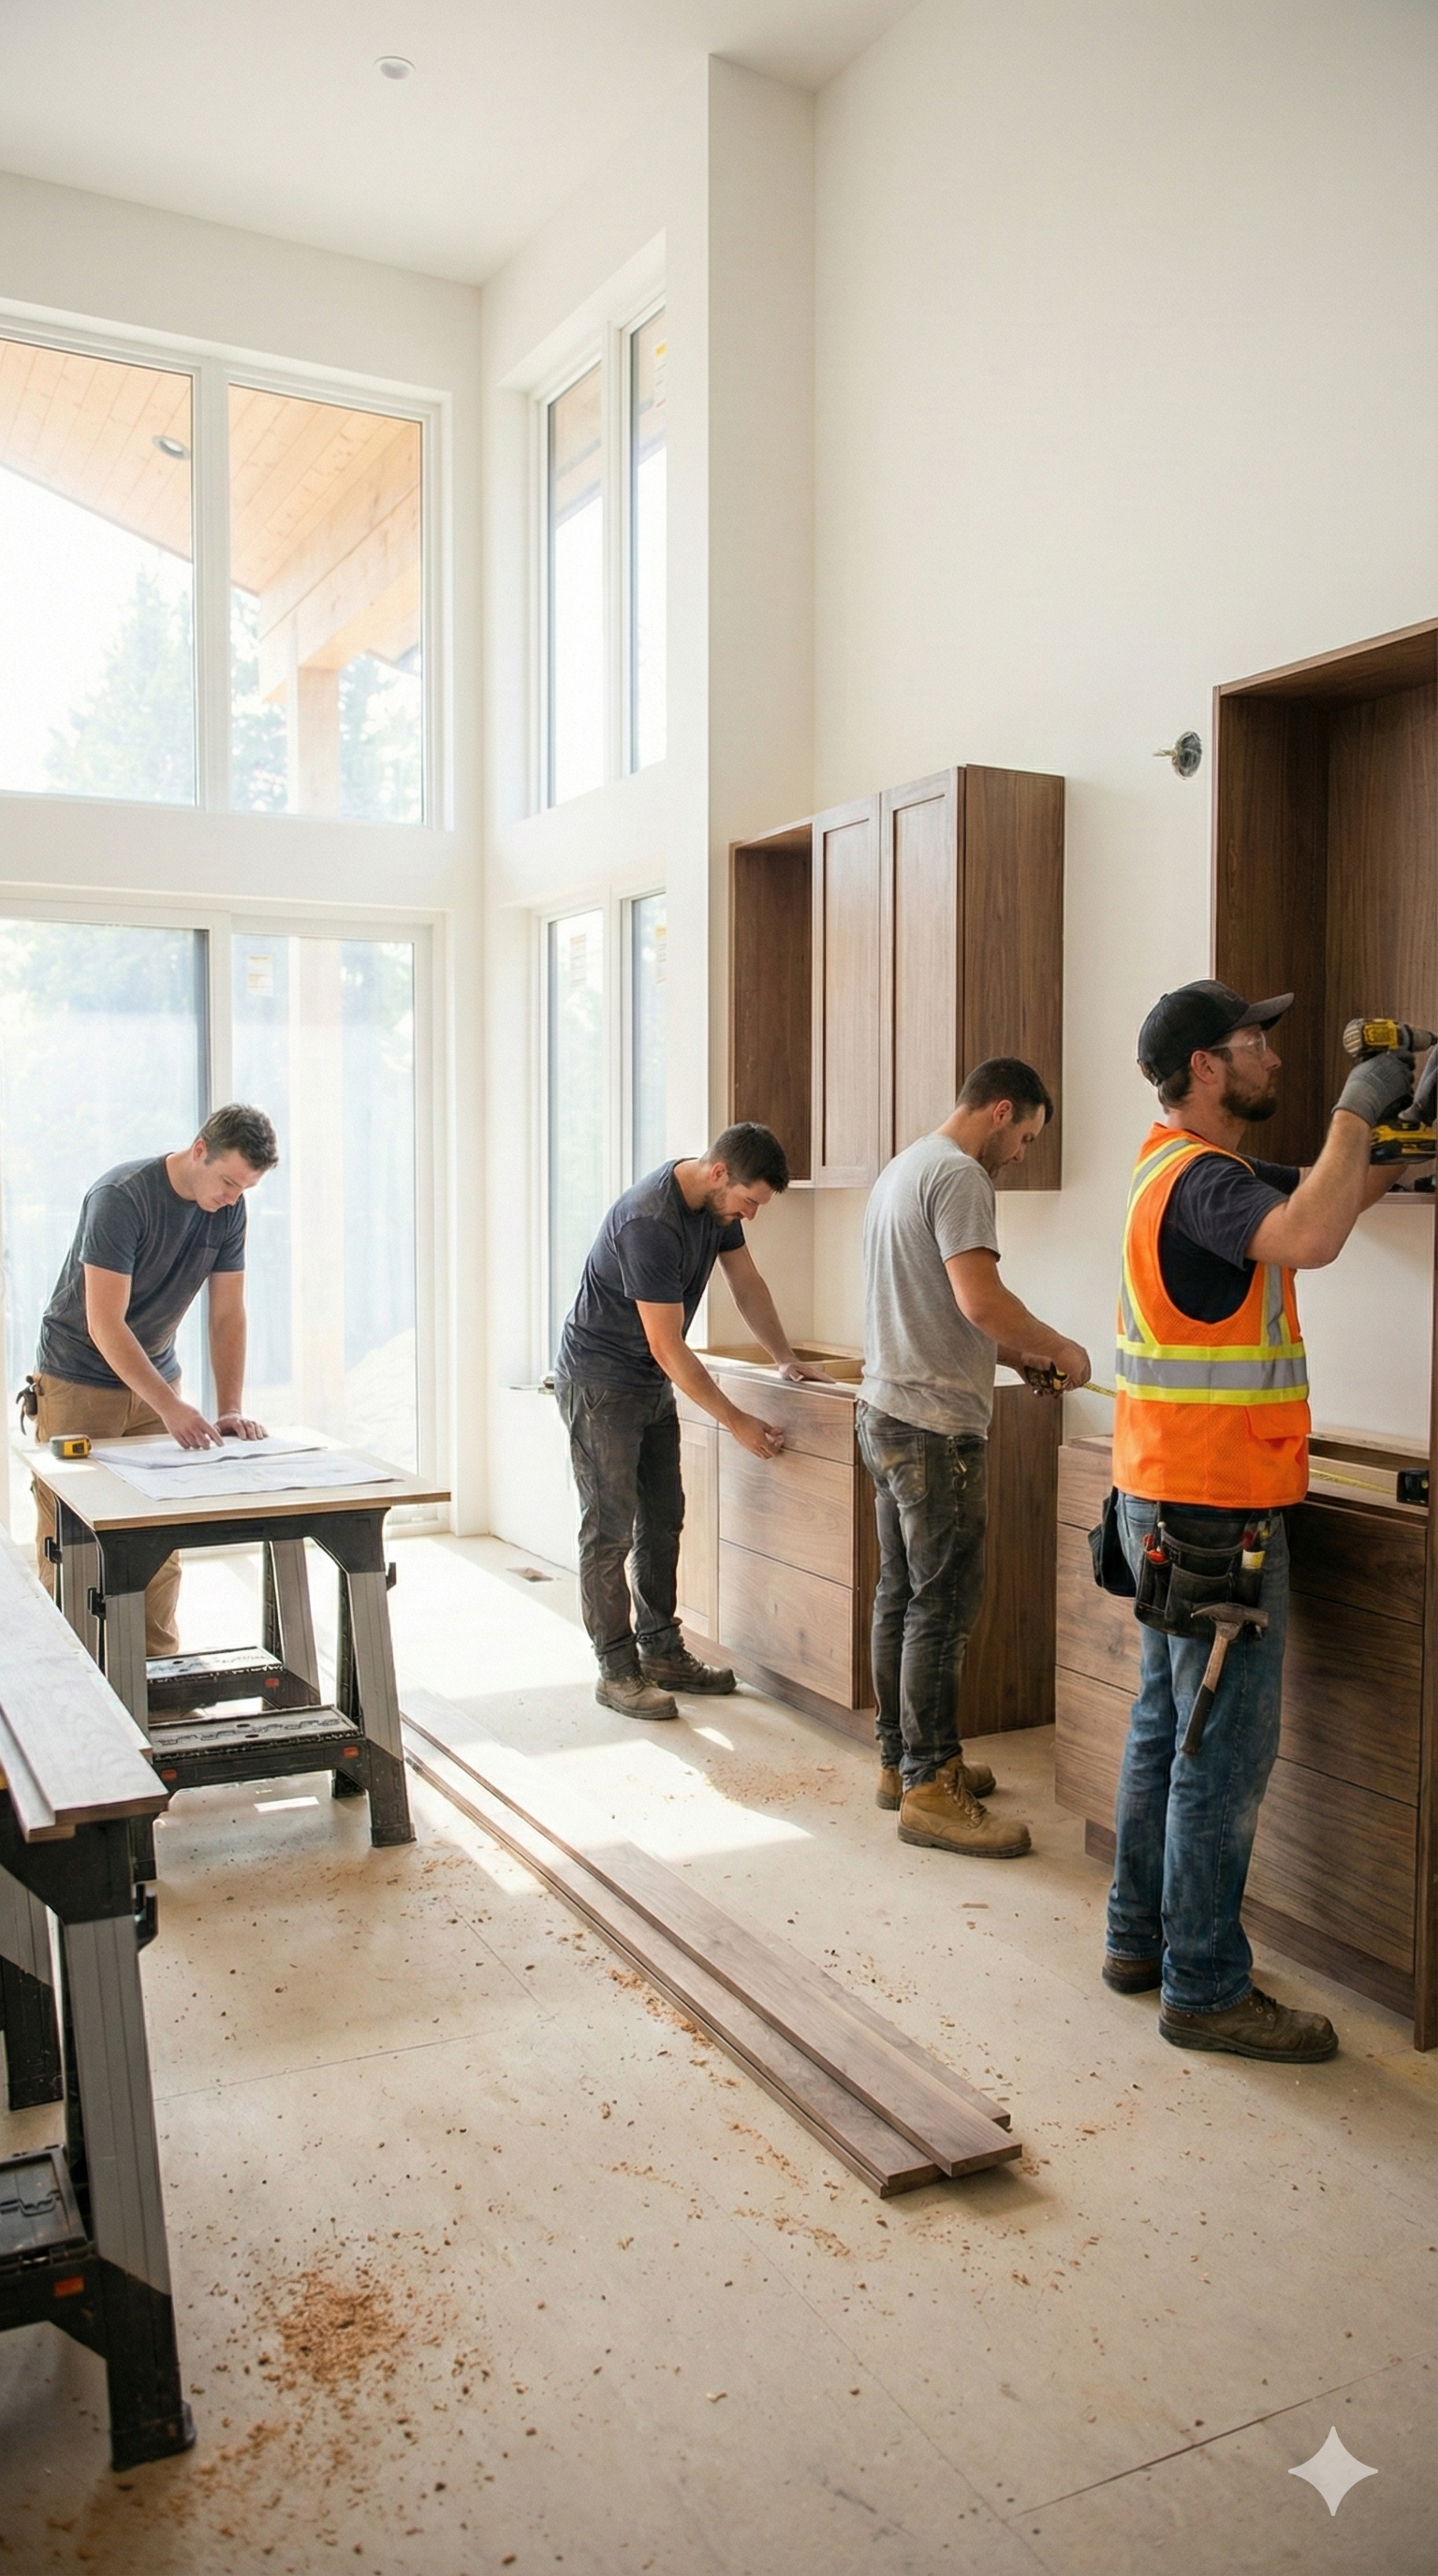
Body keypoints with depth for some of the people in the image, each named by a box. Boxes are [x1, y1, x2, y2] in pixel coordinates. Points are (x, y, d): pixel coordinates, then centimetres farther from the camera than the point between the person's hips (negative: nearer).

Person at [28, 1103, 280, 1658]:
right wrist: (171, 1408, -34)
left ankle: (157, 1666, 11)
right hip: (78, 1383, -5)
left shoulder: (229, 1209, -5)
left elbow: (227, 1315, -1)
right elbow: (104, 1325, -28)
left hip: (155, 1376, 6)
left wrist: (231, 1409, -11)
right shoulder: (121, 1197, -24)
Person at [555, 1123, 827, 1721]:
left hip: (654, 1382, 9)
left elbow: (747, 1284, 13)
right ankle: (616, 1670, 4)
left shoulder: (717, 1201, -2)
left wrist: (786, 1360, 9)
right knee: (610, 1530, -4)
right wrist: (735, 1421, -22)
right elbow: (667, 1347, -28)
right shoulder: (650, 1221, -30)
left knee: (663, 1520, 12)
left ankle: (661, 1653, 21)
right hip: (600, 1383, -9)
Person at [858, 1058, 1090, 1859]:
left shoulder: (904, 1167, 19)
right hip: (937, 1426, -11)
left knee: (903, 1596, 15)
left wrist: (1014, 1353, 18)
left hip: (889, 1412, 11)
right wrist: (1061, 1349, -10)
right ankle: (929, 1790, 0)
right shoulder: (959, 1175, -14)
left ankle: (905, 1760, 25)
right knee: (944, 1605, -5)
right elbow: (980, 1299, -25)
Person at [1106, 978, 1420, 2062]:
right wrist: (1355, 1109, -23)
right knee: (1225, 1751, -2)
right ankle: (1206, 1988, 8)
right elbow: (1309, 1239, -37)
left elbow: (1322, 1203, 22)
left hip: (1167, 1500, 10)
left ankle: (1140, 1937, 28)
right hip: (1216, 1512, -10)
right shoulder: (1201, 1180, -18)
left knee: (1167, 1724, 17)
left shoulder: (1186, 1169, 14)